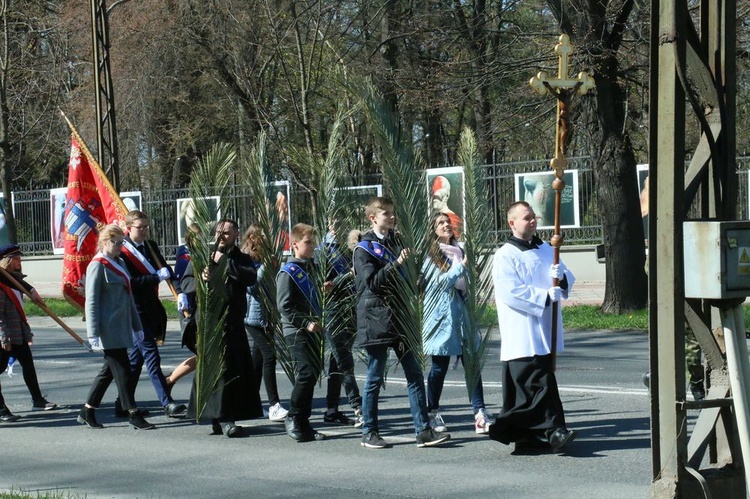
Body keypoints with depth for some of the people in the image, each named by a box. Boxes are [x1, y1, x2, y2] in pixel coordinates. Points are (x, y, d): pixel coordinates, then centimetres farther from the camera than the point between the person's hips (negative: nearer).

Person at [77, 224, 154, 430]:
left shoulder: (120, 263, 15)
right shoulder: (97, 266, -11)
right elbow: (91, 302, -14)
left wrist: (136, 325, 20)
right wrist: (93, 334, -17)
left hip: (121, 328, 9)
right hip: (109, 331, -9)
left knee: (109, 371, 12)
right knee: (122, 371, -5)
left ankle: (87, 412, 21)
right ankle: (134, 415, 1)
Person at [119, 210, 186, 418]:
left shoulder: (151, 246, 13)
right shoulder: (123, 252, -10)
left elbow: (165, 270, 10)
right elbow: (131, 282, -19)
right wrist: (157, 277, -20)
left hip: (151, 308, 8)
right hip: (136, 310, -8)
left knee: (137, 357, 12)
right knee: (151, 356, -11)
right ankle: (167, 404, -14)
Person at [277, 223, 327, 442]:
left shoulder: (309, 269, 16)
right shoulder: (288, 272, -9)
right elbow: (284, 306, -16)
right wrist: (306, 323, -20)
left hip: (312, 330, 8)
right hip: (296, 331, -8)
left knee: (312, 373, 8)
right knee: (306, 373, -16)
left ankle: (303, 423, 15)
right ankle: (293, 418, -7)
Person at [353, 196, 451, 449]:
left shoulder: (394, 243, 16)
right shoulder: (364, 249, -5)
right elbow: (372, 282, -18)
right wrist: (397, 263, -26)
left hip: (398, 318, 7)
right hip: (376, 320, -7)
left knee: (415, 374, 1)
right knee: (375, 378, 0)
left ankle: (423, 430, 2)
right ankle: (369, 432, 10)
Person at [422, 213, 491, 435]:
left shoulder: (459, 251, 16)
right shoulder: (431, 254, -2)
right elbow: (440, 282, -12)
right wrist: (462, 266, -18)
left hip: (461, 311, 5)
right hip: (442, 314, -5)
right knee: (440, 365, 0)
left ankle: (480, 415, -5)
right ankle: (433, 414, 13)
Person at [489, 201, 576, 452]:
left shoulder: (546, 250, 17)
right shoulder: (505, 256, -5)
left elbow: (568, 281, 20)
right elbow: (510, 292, -16)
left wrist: (561, 277, -5)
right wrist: (545, 296, -17)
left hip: (545, 330, 7)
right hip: (522, 335, -7)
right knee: (540, 383, -14)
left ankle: (527, 435, 16)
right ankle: (553, 430, -17)